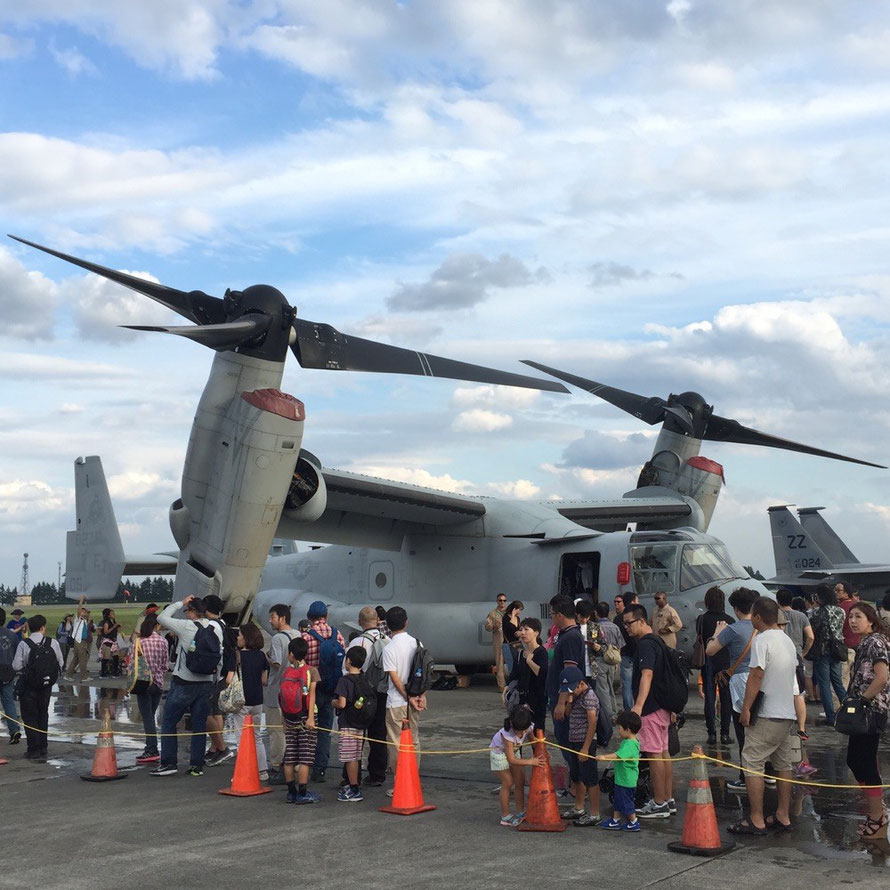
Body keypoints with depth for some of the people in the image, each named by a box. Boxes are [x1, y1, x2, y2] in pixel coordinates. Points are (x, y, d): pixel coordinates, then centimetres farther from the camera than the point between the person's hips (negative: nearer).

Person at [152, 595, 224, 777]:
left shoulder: (187, 626, -13)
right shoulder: (216, 628, 3)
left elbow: (161, 618, -5)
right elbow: (220, 655, 8)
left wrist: (180, 603, 1)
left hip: (184, 683, -5)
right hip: (206, 683, 5)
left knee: (168, 723, 6)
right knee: (199, 725, 9)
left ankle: (168, 763, 4)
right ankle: (197, 765, 9)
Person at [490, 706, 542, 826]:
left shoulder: (529, 727, -24)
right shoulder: (507, 734, -40)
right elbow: (511, 759, -36)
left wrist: (541, 754, -20)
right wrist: (530, 761, -39)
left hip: (514, 750, 6)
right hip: (499, 750, -6)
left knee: (520, 781, 3)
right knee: (508, 782, -10)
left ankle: (520, 812, 16)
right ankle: (505, 816, 1)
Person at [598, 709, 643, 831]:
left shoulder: (629, 744, -26)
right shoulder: (633, 741, 8)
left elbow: (619, 755, -41)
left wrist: (604, 757, -49)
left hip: (626, 780, -11)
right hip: (621, 779, 11)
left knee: (626, 802, 4)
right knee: (617, 800, 19)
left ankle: (634, 823, 17)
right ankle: (615, 821, 30)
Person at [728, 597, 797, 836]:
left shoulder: (762, 640, -14)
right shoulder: (788, 641, 13)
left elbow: (756, 675, -19)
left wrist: (746, 708, -15)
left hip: (766, 716, -9)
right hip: (788, 713, 9)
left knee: (752, 763, -4)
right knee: (783, 765, 14)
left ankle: (756, 820, -5)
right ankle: (783, 817, 18)